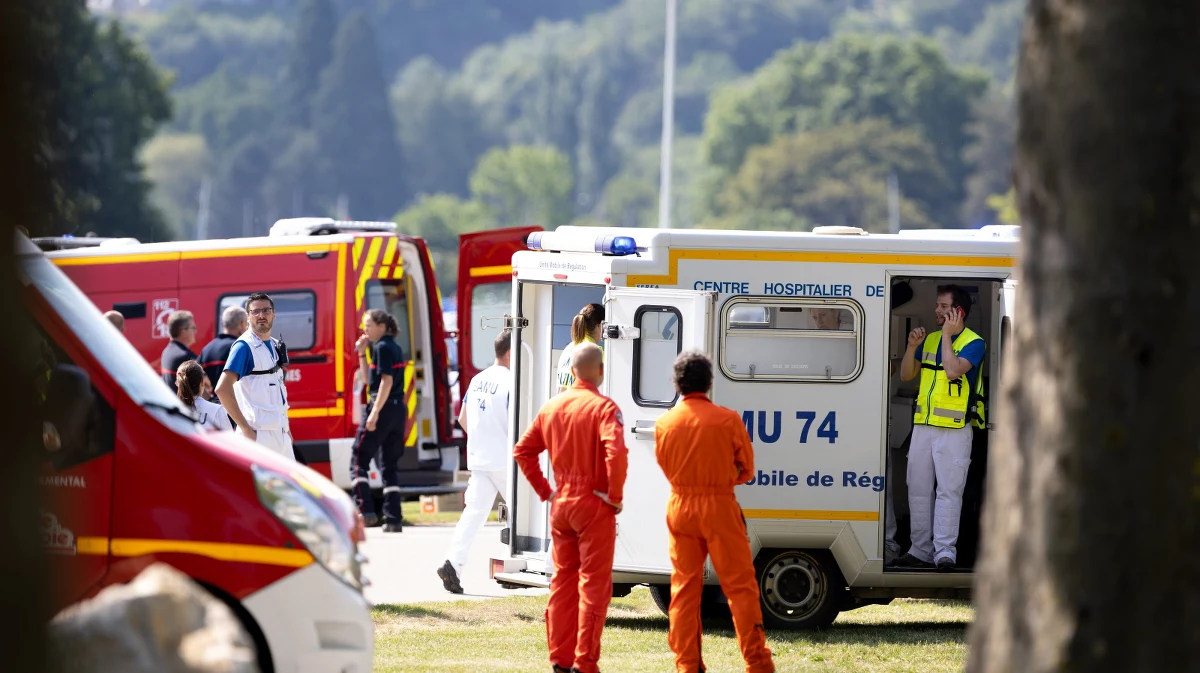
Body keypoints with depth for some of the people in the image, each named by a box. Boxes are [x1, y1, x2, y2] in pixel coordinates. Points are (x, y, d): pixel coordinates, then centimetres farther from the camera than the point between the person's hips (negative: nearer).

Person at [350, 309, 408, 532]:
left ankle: (365, 511, -13)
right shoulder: (394, 348, 18)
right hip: (399, 410, 9)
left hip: (384, 408, -9)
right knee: (390, 464, 11)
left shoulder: (382, 348, -10)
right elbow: (370, 378, 23)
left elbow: (386, 381, -19)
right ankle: (393, 519, 6)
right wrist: (362, 354, 15)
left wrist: (375, 412, -22)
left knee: (359, 459, -2)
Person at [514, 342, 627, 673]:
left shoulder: (552, 407, 7)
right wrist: (615, 495, -16)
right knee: (594, 583, -1)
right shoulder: (603, 407, -13)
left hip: (561, 506, 6)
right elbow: (616, 451, -27)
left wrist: (545, 491, 13)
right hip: (594, 505, -6)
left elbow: (523, 451, 10)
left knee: (563, 581, 13)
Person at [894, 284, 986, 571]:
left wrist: (947, 335, -14)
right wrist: (912, 346, -1)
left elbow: (953, 370, -23)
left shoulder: (973, 343, -6)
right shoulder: (930, 339, 14)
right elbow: (906, 375, 14)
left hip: (955, 430, -7)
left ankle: (945, 552, -10)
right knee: (918, 490, 8)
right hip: (923, 426, 7)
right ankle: (921, 551, 14)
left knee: (949, 491, -8)